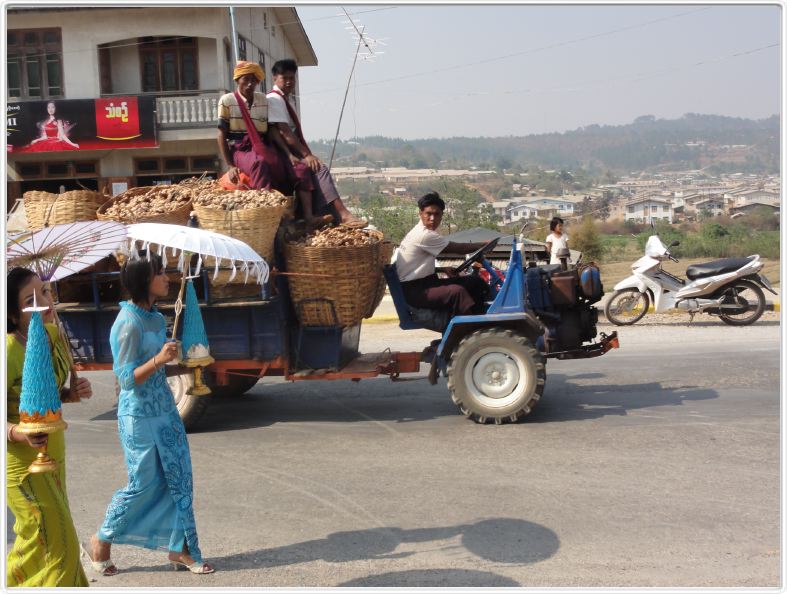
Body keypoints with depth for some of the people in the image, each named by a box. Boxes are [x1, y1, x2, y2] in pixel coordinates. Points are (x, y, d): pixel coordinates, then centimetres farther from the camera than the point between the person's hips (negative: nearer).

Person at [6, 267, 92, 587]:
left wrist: (73, 393, -7)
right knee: (58, 547, 3)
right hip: (21, 462, -7)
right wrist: (18, 433, -37)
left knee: (36, 540, 24)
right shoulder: (10, 351, -25)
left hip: (52, 455, 7)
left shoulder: (54, 334, -2)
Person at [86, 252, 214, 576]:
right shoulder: (128, 322, -19)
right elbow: (127, 379, -20)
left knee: (179, 478, 8)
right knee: (143, 485, 5)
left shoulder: (155, 317, 6)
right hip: (139, 415, -8)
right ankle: (100, 543, 29)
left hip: (165, 409, 8)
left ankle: (180, 549, 21)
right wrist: (158, 359, -33)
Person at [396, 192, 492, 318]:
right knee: (457, 291, -35)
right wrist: (484, 245, 4)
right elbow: (458, 248, -10)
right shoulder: (425, 235, -17)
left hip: (423, 283, 10)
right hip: (415, 290, -10)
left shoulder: (419, 232, 14)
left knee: (475, 282, 3)